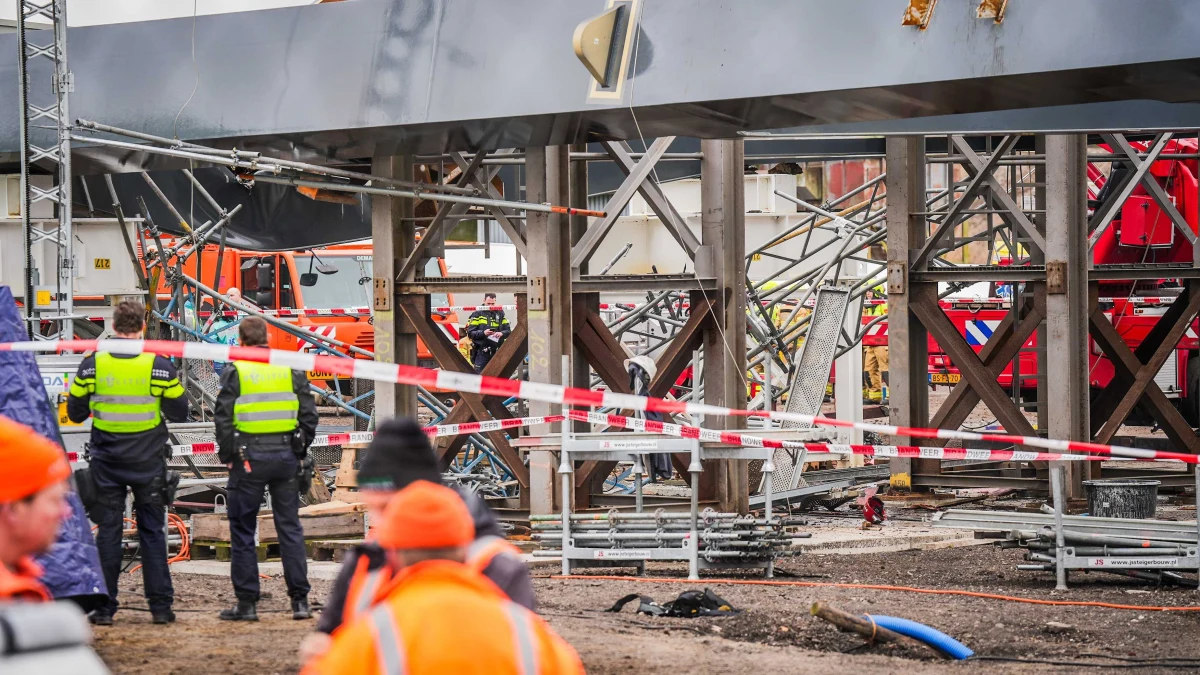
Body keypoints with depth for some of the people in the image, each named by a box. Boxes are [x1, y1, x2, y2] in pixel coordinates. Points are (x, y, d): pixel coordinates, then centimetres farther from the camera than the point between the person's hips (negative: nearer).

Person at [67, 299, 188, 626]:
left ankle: (104, 607, 6)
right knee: (152, 532, 8)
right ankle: (160, 605, 7)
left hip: (106, 463, 0)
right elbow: (179, 413, -2)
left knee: (108, 532, 6)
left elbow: (75, 412, 1)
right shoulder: (160, 365, -9)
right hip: (149, 463, 0)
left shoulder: (92, 365, -7)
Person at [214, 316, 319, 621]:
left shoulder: (234, 370, -4)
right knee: (290, 527, 8)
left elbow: (223, 416, -7)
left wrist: (227, 455, 5)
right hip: (286, 455, 3)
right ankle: (300, 600, 5)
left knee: (243, 530, 5)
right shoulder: (291, 368, 6)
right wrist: (300, 450, 14)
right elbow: (308, 414, 5)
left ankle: (247, 603, 6)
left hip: (248, 458, -3)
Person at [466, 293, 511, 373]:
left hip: (497, 352, 3)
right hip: (482, 352, -3)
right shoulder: (477, 314, 2)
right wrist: (483, 333, -20)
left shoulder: (500, 314, 12)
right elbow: (470, 333, -4)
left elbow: (508, 331, 9)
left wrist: (501, 333, -13)